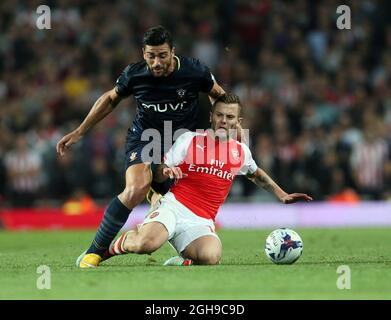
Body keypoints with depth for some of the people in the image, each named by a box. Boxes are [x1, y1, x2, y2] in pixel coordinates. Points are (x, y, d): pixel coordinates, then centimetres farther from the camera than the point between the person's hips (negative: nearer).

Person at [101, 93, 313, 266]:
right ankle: (120, 243, 2)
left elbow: (256, 175, 38)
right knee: (147, 243, -35)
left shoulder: (241, 152, 15)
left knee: (211, 257, -34)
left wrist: (282, 196, 35)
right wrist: (166, 172, -19)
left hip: (201, 221, 2)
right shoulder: (190, 139, 3)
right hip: (174, 206, -2)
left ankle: (184, 262, 2)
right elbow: (158, 175, 4)